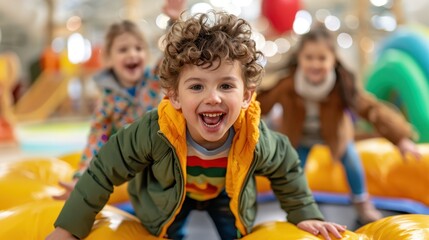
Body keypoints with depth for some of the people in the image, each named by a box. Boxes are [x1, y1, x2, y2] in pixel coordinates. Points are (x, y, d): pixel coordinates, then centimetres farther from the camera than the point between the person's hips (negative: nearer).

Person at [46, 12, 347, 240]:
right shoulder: (154, 132, -43)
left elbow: (286, 167, -11)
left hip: (227, 196, 2)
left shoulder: (256, 140, -35)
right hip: (167, 199, -1)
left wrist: (305, 215, -3)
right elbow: (104, 171, -29)